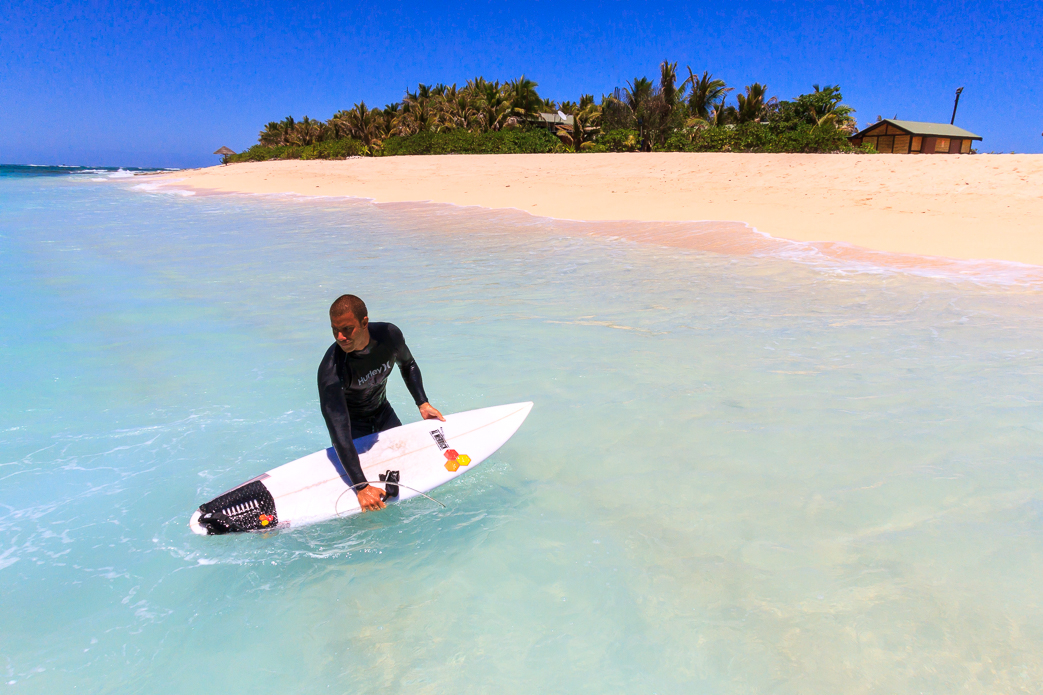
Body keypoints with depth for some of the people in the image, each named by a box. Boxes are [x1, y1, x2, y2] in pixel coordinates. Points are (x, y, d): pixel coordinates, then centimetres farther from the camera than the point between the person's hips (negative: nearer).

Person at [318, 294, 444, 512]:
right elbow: (339, 431, -39)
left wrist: (422, 403, -6)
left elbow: (407, 365, 2)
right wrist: (361, 487, -44)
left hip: (383, 413, 4)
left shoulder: (389, 335, -23)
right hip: (351, 422, -4)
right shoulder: (330, 370, -36)